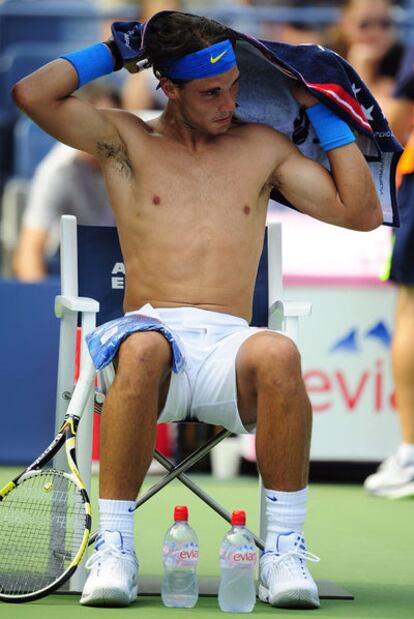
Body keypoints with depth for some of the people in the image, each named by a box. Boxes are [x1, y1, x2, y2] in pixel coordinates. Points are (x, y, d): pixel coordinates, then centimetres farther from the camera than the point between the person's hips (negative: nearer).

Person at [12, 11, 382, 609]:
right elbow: (31, 94, 2)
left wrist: (323, 112, 15)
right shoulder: (127, 140, 16)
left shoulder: (263, 147, 21)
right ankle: (114, 550, -35)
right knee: (144, 350, -40)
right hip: (153, 331, -1)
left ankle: (285, 551, -32)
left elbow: (362, 213, 17)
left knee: (278, 354, -37)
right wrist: (115, 52, 13)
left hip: (229, 346, 1)